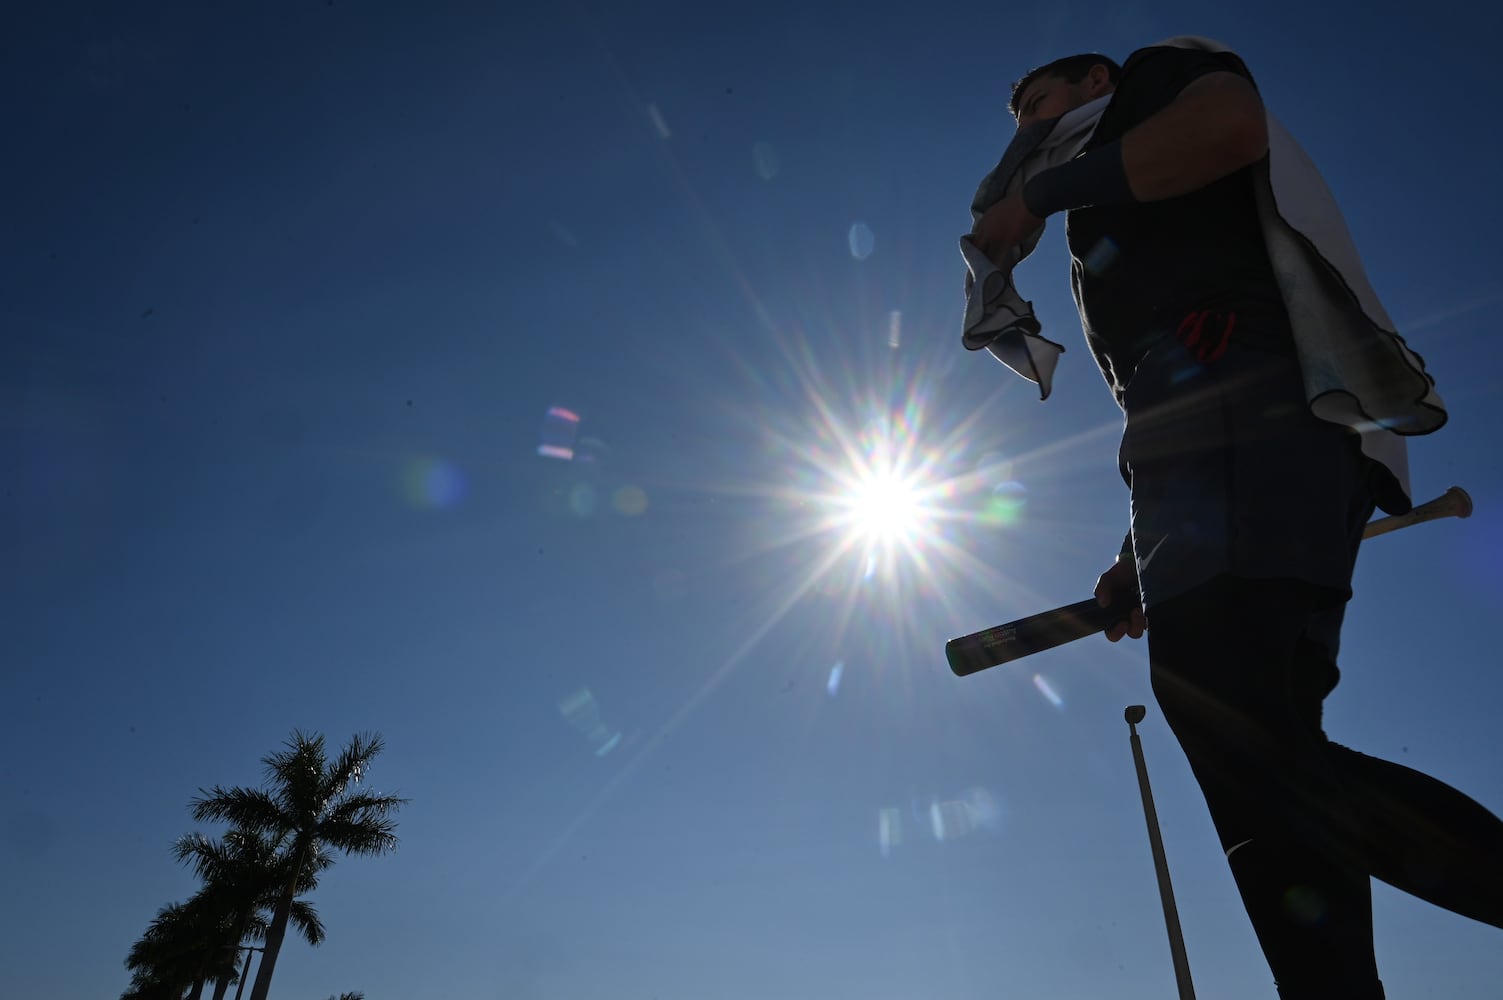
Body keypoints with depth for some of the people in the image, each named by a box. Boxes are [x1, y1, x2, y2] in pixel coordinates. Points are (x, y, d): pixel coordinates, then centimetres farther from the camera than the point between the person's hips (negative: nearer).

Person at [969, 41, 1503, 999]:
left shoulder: (1160, 74, 20)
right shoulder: (1111, 243, 38)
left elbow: (1231, 124, -8)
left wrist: (1040, 193, 1)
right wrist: (1143, 558, 20)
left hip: (1250, 430, -9)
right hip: (1199, 458, 9)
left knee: (1259, 751, -23)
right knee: (1263, 801, 0)